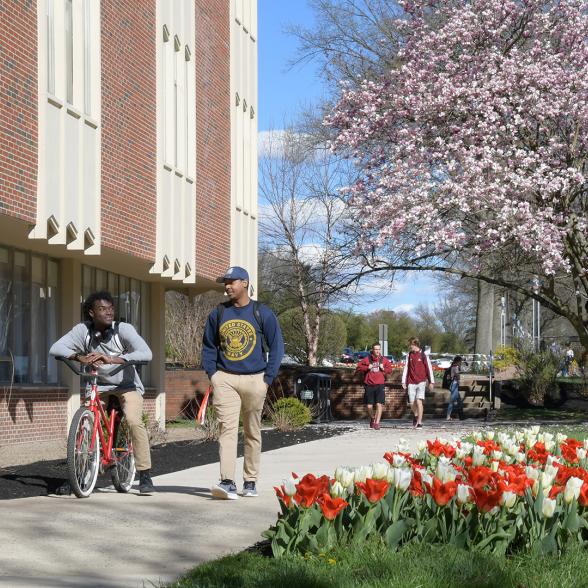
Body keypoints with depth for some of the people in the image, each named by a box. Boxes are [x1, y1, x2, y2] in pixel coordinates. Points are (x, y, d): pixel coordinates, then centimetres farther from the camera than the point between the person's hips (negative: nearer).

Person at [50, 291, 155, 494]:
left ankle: (145, 476, -16)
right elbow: (55, 348, -17)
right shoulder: (83, 330, -9)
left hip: (127, 387, -3)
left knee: (134, 421, -26)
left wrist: (112, 359, -40)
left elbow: (146, 354, -30)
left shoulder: (123, 329, -17)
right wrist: (79, 357, -35)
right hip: (98, 387, 3)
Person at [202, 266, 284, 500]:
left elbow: (276, 347, 3)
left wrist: (267, 378, -5)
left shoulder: (262, 313, 2)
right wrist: (212, 374, 3)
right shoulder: (218, 314, 9)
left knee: (252, 432, 7)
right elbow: (208, 346, 16)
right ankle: (228, 482, -19)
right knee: (227, 429, -11)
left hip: (254, 379, -1)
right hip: (225, 379, 1)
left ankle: (250, 481, 15)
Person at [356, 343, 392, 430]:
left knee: (379, 404, -13)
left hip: (380, 385, 0)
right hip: (369, 386, 0)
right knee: (369, 406, 4)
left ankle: (377, 423, -8)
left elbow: (390, 369, 12)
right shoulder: (367, 359, 3)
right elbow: (359, 367, 4)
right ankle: (372, 419, 34)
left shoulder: (384, 360, 7)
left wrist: (384, 368, -7)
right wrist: (367, 367, -11)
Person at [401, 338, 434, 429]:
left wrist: (431, 382, 0)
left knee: (419, 401, -14)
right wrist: (404, 382, 6)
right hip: (411, 383, 3)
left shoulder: (423, 355, -1)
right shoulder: (409, 355, 9)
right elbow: (406, 368, 10)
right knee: (412, 403, 2)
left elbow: (429, 368, 2)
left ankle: (419, 423, -8)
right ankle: (416, 415, 33)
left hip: (421, 382, -3)